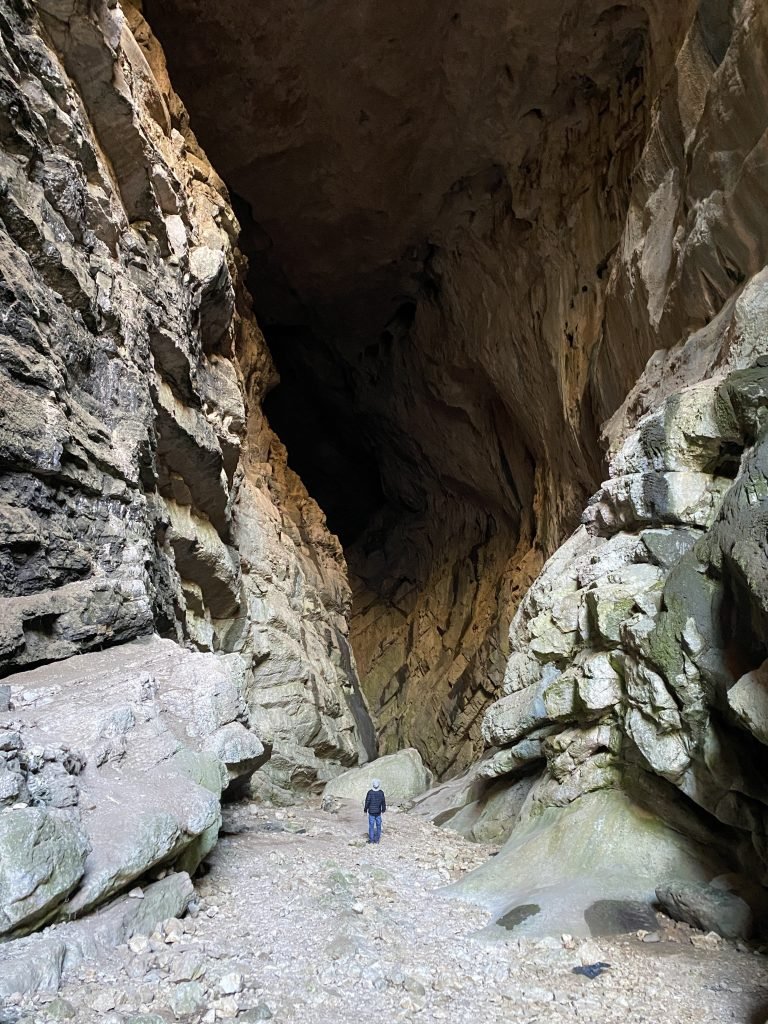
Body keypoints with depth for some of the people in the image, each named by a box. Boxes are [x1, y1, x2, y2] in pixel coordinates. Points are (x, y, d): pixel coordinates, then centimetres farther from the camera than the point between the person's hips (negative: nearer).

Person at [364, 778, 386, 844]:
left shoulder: (370, 792, -15)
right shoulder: (381, 792, -6)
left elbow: (367, 802, -10)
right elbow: (383, 802, 2)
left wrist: (365, 810, 3)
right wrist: (383, 810, 16)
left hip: (371, 812, -2)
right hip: (378, 811, 3)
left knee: (371, 826, 5)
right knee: (378, 825, 13)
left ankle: (371, 839, 9)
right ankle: (377, 839, 17)